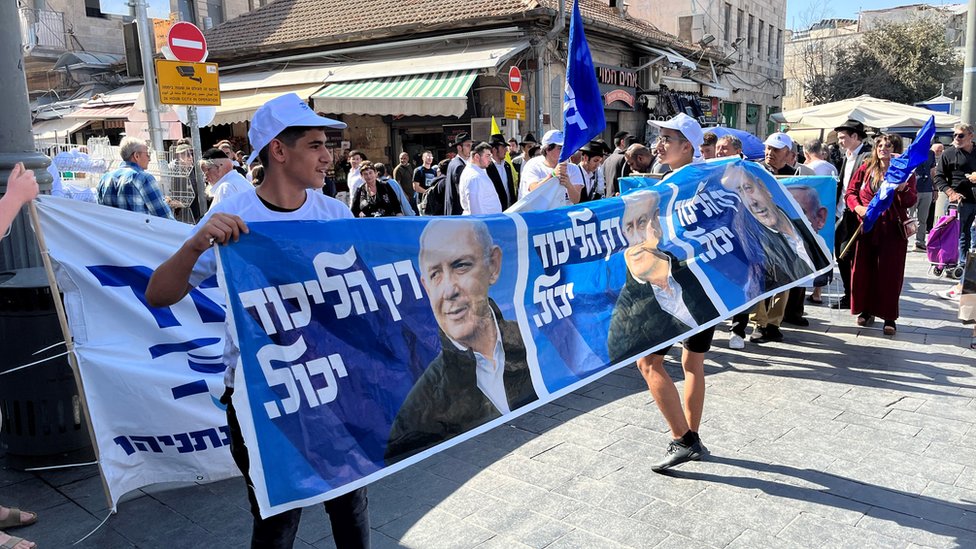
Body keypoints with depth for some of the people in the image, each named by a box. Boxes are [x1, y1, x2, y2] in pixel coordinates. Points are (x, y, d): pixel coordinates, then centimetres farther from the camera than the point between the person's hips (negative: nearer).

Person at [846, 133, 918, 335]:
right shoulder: (866, 169, 7)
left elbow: (910, 201, -10)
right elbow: (850, 192, 7)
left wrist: (901, 186, -29)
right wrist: (858, 207, -12)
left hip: (893, 230, -2)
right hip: (867, 227, 2)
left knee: (890, 273, 0)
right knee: (863, 269, 6)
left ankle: (889, 317, 8)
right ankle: (866, 311, 21)